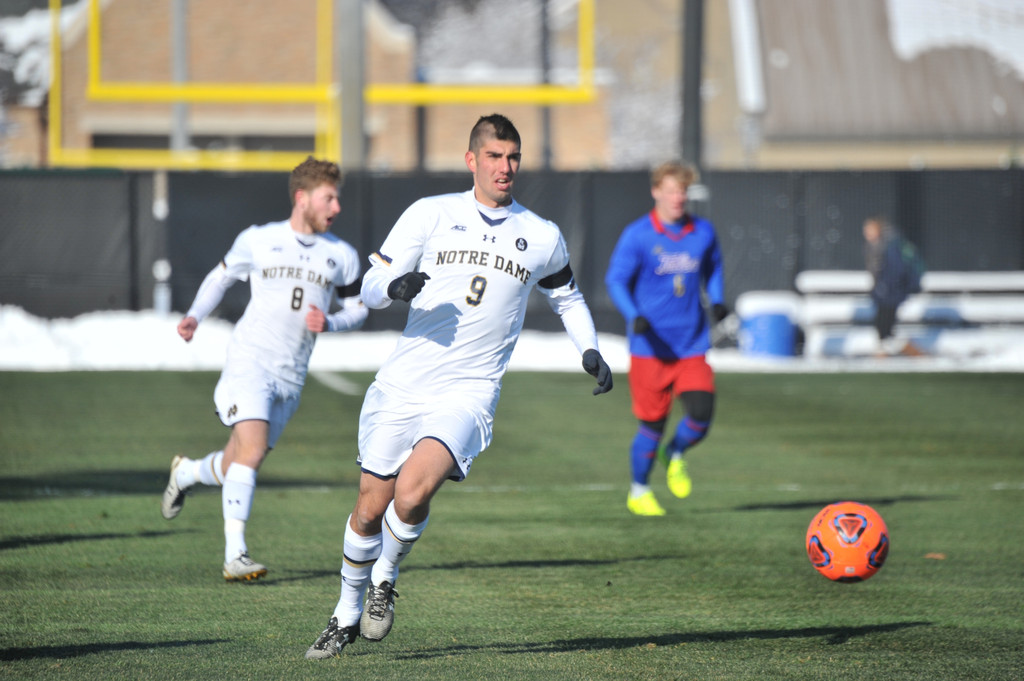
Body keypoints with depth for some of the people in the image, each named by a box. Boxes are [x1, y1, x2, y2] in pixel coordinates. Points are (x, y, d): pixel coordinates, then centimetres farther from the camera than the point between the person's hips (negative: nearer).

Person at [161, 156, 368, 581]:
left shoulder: (342, 256, 8)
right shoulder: (257, 241, 2)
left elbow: (357, 310, 16)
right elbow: (221, 276, 17)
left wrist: (330, 322, -6)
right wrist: (195, 315, 1)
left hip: (291, 377, 4)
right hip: (249, 361, -4)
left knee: (236, 467, 10)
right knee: (252, 449, -23)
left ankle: (185, 473, 44)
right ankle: (235, 555, -23)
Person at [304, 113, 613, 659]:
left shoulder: (542, 238, 7)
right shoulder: (430, 214, 2)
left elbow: (567, 297, 26)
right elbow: (370, 288, 2)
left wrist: (590, 351, 11)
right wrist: (394, 287, -21)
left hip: (467, 394, -1)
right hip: (401, 386, 1)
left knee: (412, 493, -25)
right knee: (370, 509, 6)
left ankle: (385, 578, 3)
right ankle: (348, 614, 29)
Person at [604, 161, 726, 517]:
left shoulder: (703, 232, 5)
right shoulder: (637, 235, -7)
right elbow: (616, 279, -7)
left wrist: (717, 301, 4)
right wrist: (634, 316, -23)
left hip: (692, 345, 3)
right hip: (650, 347, -3)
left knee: (701, 414, -13)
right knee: (653, 424, 1)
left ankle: (675, 454, 22)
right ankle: (639, 491, 24)